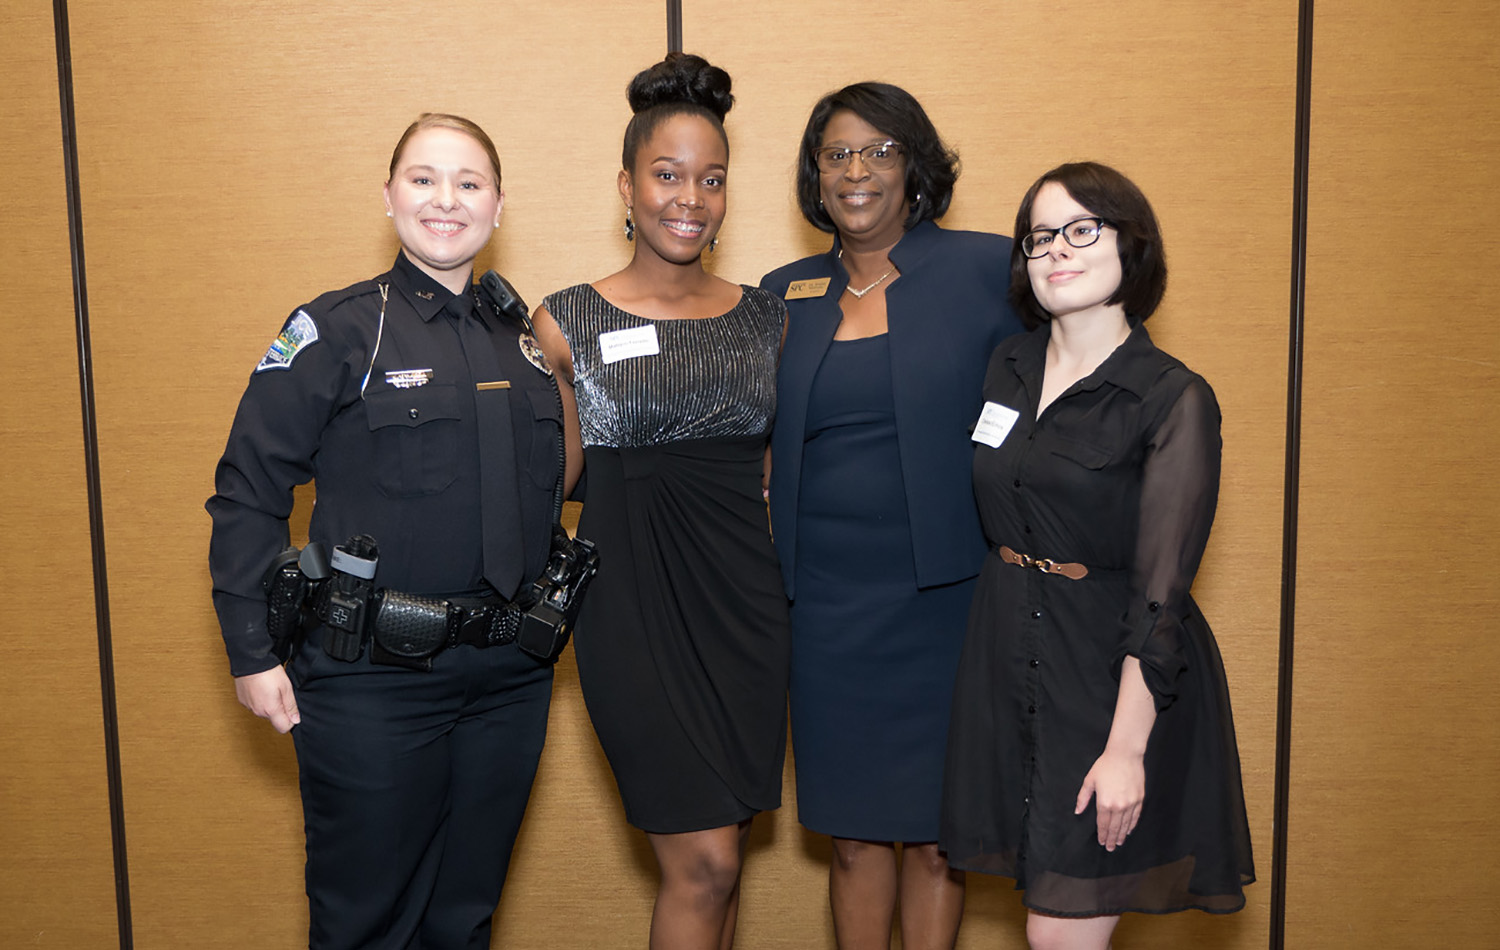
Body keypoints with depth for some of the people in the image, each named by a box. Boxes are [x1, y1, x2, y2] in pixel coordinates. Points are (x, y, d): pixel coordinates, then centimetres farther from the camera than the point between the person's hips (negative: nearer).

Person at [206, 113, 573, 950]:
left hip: (509, 678, 5)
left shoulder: (523, 341, 9)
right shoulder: (338, 330, -6)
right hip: (372, 681, -4)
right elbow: (247, 494, -7)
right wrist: (253, 652, -10)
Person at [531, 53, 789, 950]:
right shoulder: (569, 322, -2)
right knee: (704, 862, -4)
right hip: (635, 603, -3)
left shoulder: (766, 315, 6)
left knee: (720, 858, 13)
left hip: (747, 601, 4)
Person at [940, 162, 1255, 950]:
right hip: (1007, 661, 5)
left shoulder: (1174, 401, -11)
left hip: (1111, 675, -5)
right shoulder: (1007, 368, 6)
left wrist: (1127, 747, -18)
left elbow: (1160, 594, -15)